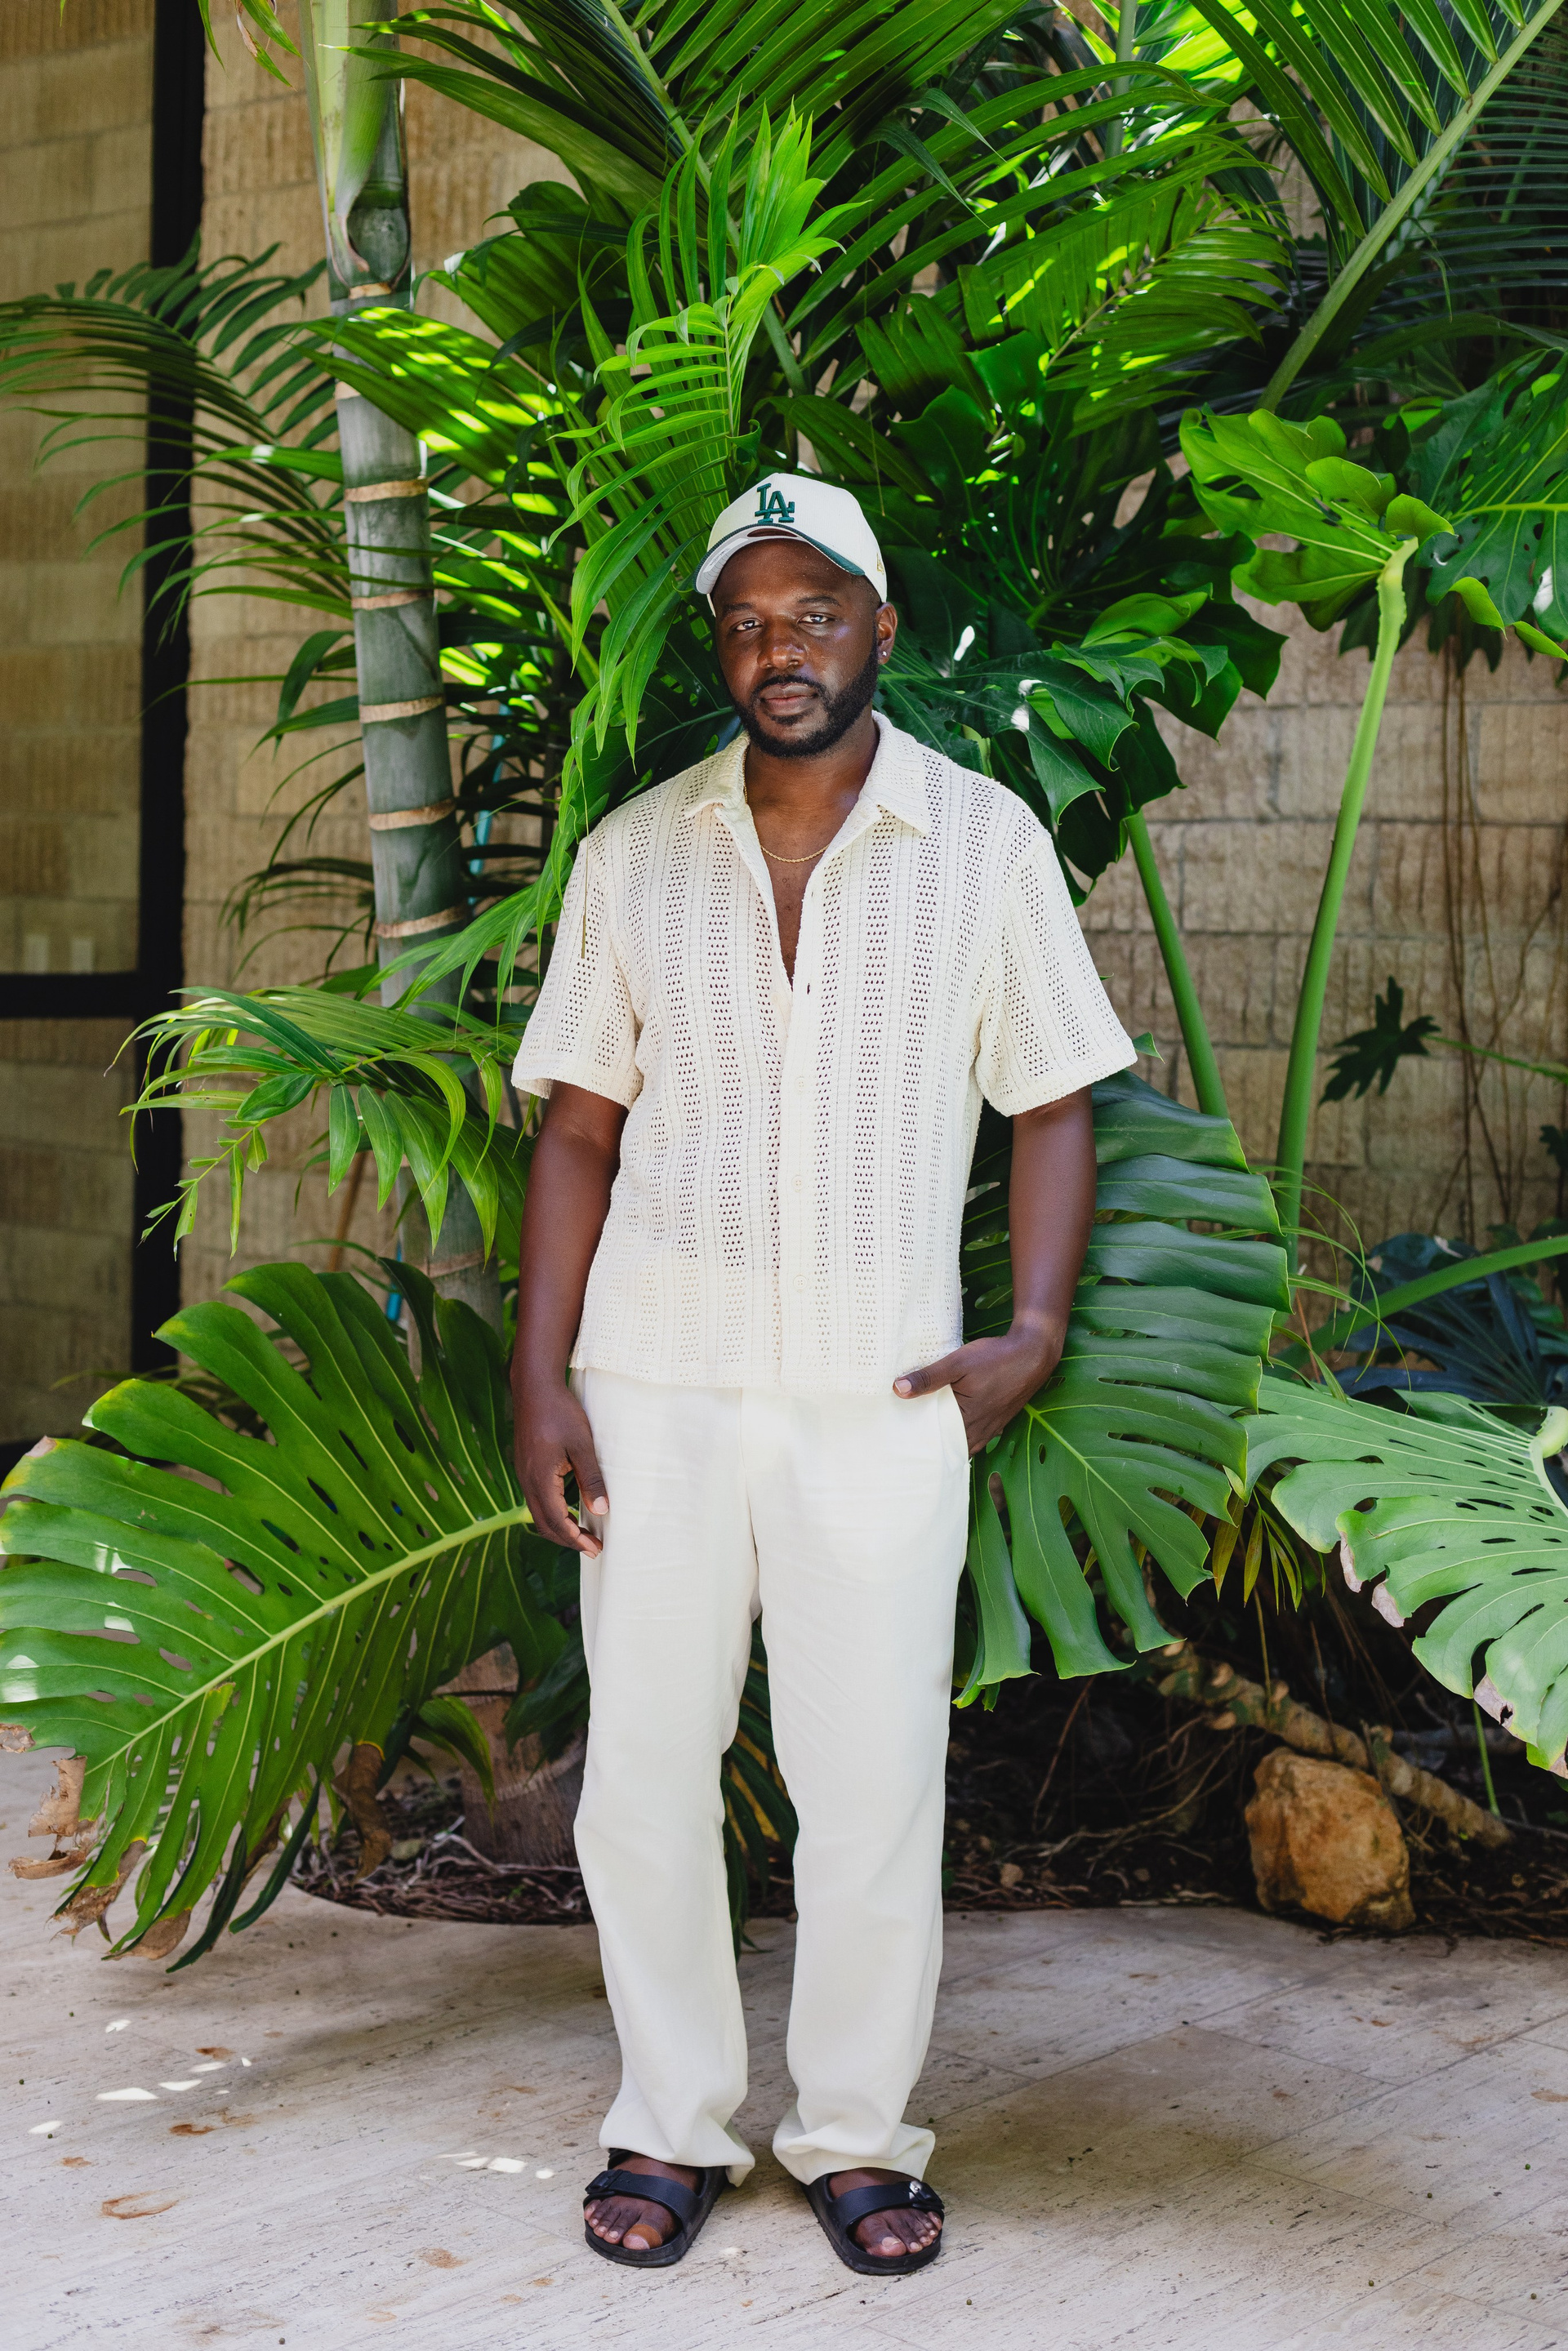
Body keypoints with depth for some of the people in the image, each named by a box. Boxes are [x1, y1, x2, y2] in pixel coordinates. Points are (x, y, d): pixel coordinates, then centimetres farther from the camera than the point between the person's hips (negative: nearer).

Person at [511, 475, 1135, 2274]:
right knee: (642, 1770, 5)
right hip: (655, 1384, 2)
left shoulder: (985, 842, 2)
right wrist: (541, 1378, 0)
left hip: (882, 1395, -1)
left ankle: (857, 2136, 19)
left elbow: (1053, 1103, 7)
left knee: (873, 1788, 1)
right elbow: (579, 1129, 7)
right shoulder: (634, 855, 6)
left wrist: (1036, 1330, -6)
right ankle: (672, 2125, 21)